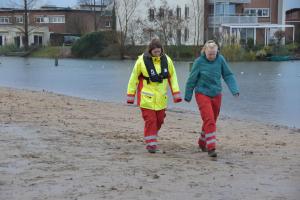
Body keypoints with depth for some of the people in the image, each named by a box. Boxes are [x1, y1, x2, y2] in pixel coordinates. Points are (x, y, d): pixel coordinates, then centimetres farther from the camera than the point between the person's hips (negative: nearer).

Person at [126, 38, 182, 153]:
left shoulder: (166, 60, 0)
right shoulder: (142, 60, -9)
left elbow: (172, 77, 8)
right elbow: (134, 78, -1)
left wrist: (176, 94, 3)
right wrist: (130, 95, -1)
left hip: (161, 97, 4)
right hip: (146, 97, -4)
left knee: (159, 120, 9)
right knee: (150, 120, -7)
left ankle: (151, 138, 32)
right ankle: (150, 143, 4)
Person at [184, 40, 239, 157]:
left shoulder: (220, 60, -4)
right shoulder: (199, 62, -12)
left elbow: (228, 76, 3)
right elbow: (192, 80, -1)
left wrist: (235, 90, -9)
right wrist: (188, 96, 7)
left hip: (216, 95, 4)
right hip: (202, 94, -4)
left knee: (212, 121, 14)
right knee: (209, 120, -16)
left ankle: (202, 143, 35)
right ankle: (211, 148, -16)